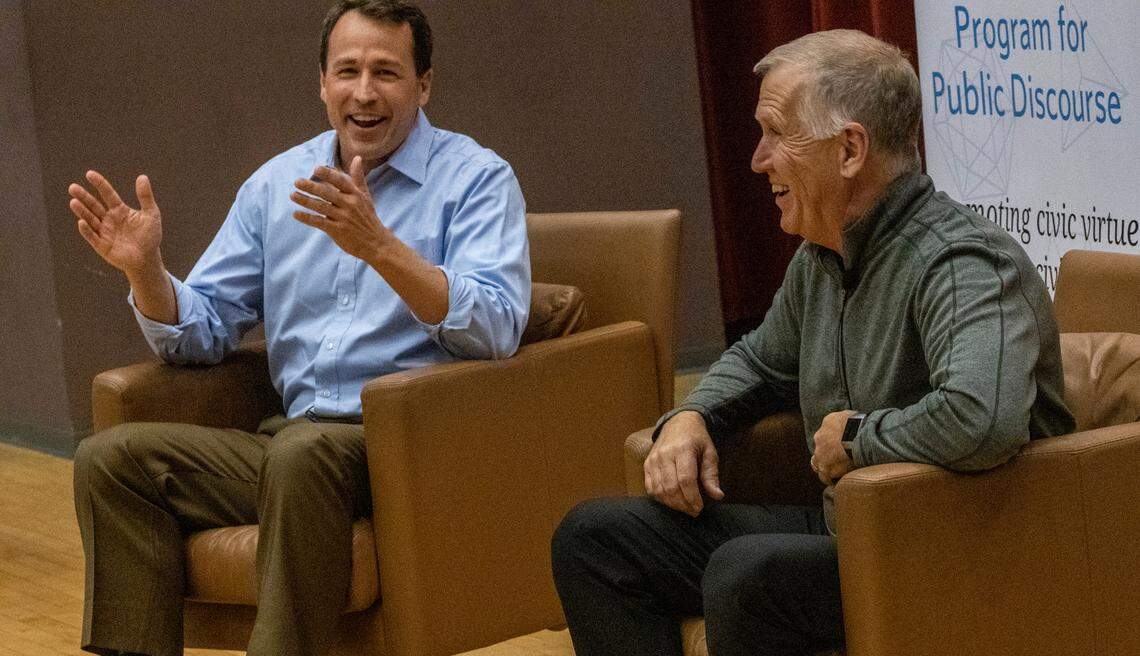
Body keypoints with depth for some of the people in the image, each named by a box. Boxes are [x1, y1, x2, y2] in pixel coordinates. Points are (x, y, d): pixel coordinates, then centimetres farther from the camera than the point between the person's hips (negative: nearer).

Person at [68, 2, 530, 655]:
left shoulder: (477, 178, 0)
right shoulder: (276, 184, 16)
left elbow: (496, 330, -16)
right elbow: (202, 332, 18)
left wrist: (379, 247, -26)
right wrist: (147, 271, -3)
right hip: (292, 441, 6)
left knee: (303, 452, -37)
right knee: (109, 459, -13)